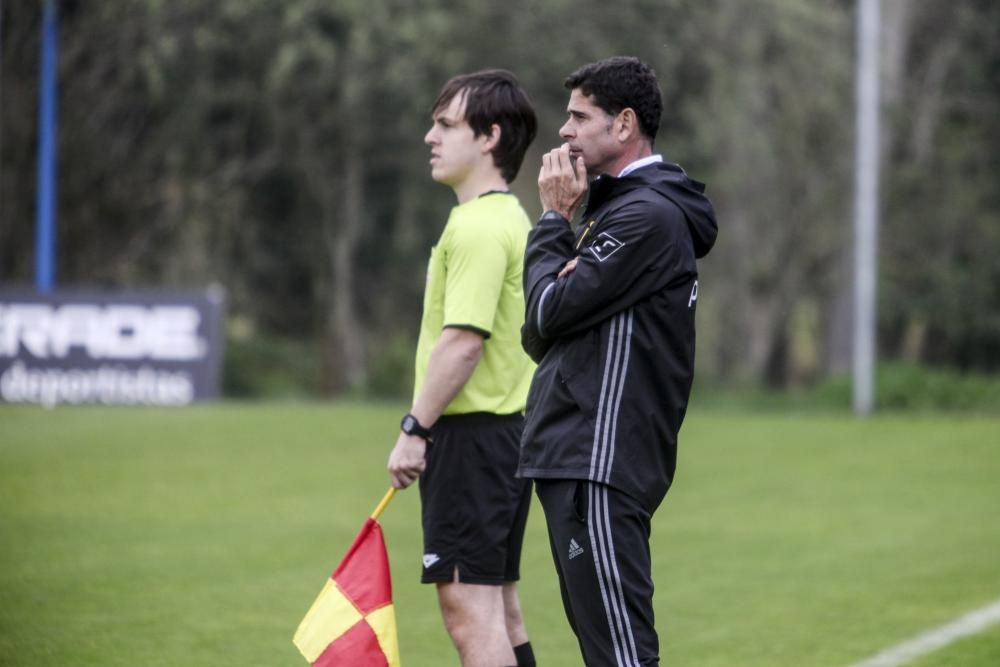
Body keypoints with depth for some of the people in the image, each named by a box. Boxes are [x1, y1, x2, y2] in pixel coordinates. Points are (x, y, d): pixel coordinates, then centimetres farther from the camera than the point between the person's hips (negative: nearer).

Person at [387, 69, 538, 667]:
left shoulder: (478, 226, -15)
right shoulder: (512, 220, 17)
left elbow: (463, 341, -22)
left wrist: (416, 427, -18)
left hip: (472, 433, -11)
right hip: (508, 430, 11)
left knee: (468, 602, -11)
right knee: (498, 606, 13)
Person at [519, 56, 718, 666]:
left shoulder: (647, 215, -13)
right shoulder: (619, 208, 20)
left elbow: (549, 311, -16)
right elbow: (542, 334, 15)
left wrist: (555, 220, -2)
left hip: (601, 461, -11)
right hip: (578, 455, 11)